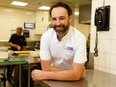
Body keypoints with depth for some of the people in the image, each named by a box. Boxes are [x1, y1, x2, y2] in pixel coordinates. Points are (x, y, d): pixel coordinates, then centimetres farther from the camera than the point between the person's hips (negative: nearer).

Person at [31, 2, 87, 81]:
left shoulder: (79, 38, -20)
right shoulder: (46, 36, -12)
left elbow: (76, 75, -24)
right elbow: (46, 68, -13)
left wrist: (44, 75, -22)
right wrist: (71, 73, -20)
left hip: (73, 81, -1)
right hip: (54, 80, 2)